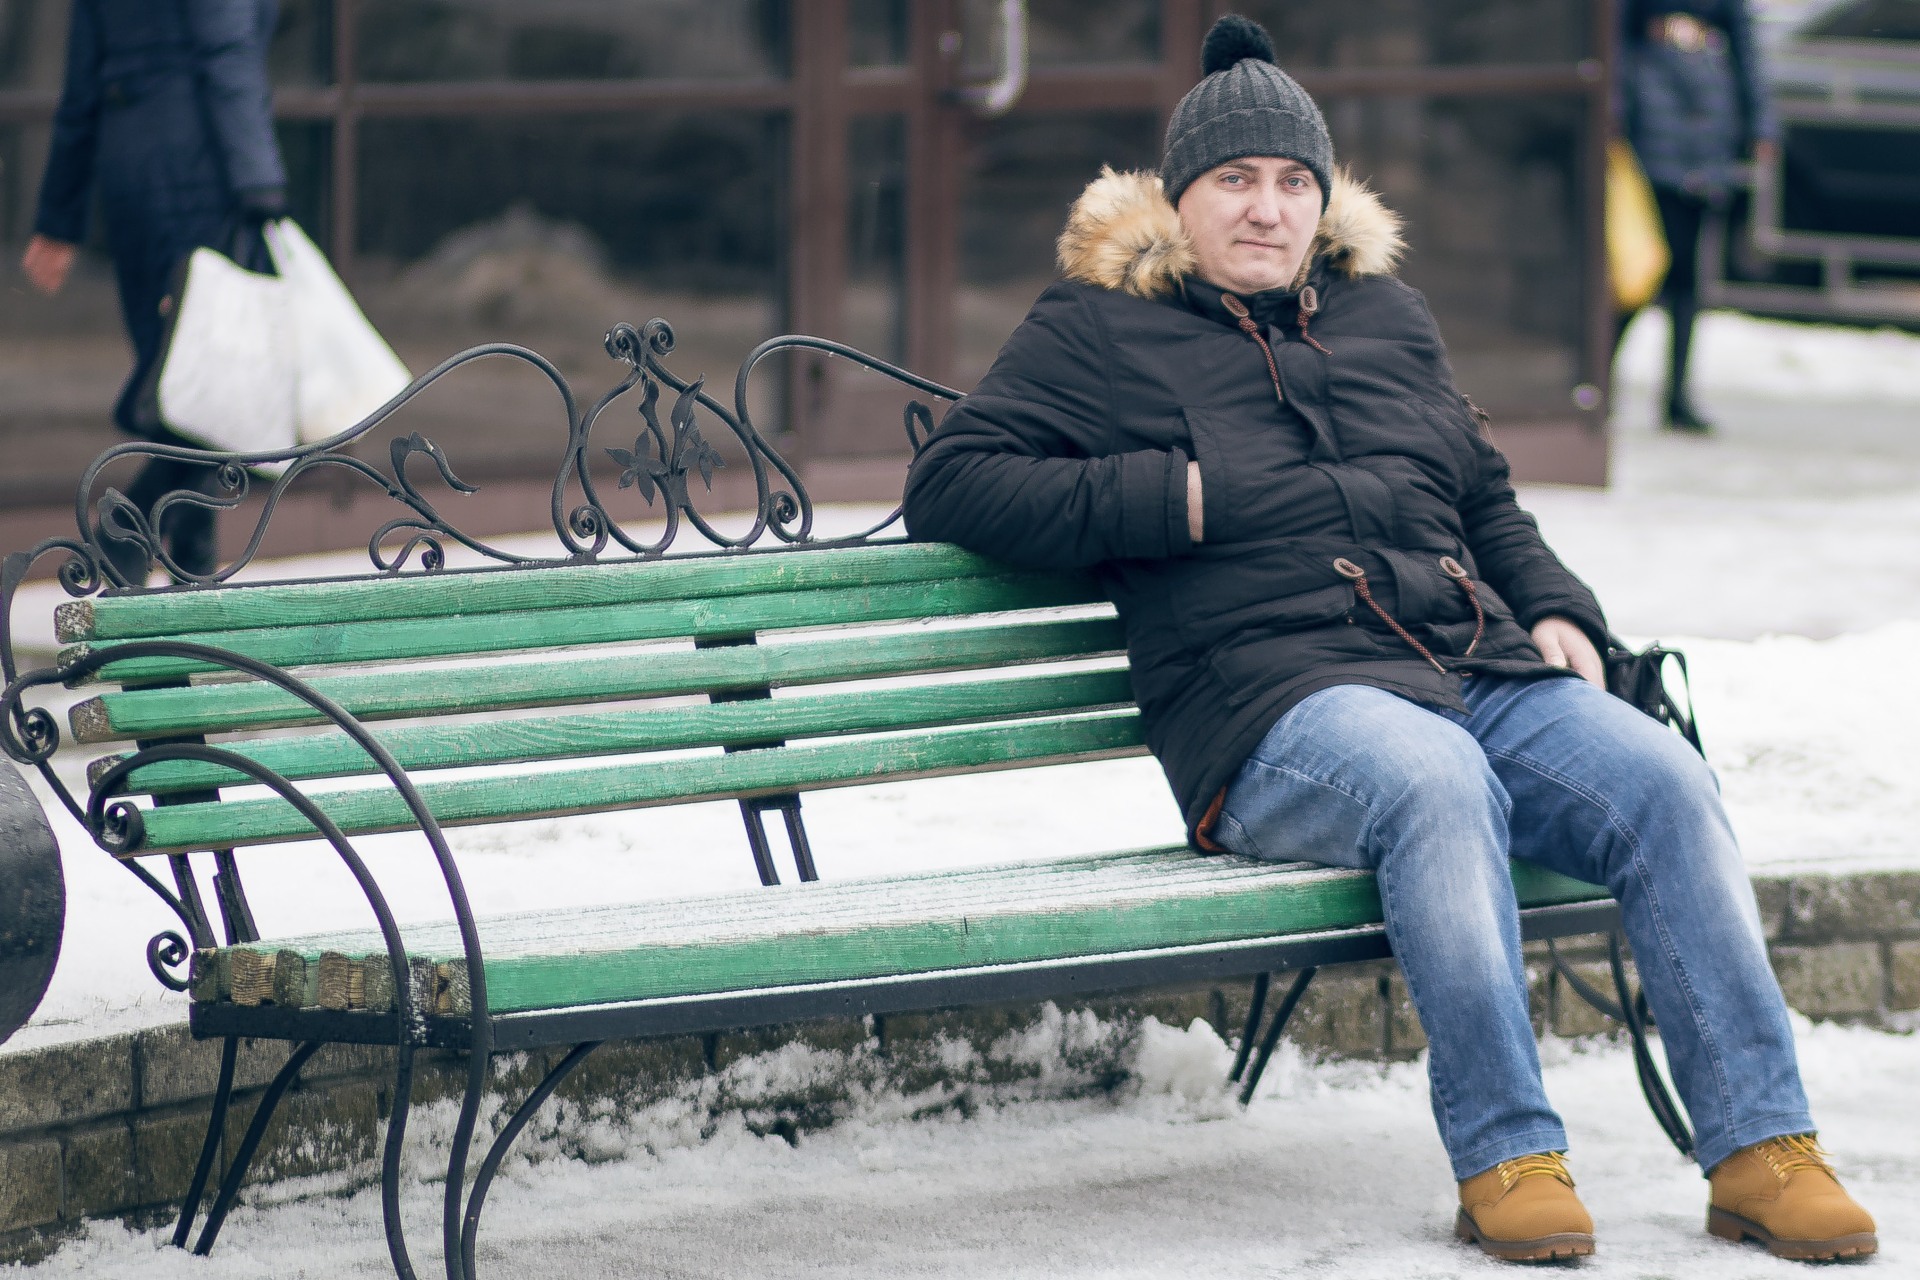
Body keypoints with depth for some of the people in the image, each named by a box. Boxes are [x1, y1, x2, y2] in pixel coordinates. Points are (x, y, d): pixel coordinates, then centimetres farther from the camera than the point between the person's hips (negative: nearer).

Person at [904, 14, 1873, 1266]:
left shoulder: (1390, 318, 28)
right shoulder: (1099, 333, 13)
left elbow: (1488, 501, 37)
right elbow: (949, 483, 5)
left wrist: (1556, 611, 16)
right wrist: (1166, 498, -4)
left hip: (1485, 674, 5)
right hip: (1278, 706, -5)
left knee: (1664, 779, -23)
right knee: (1436, 776, -39)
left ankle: (1761, 1150, -24)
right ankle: (1505, 1160, -36)